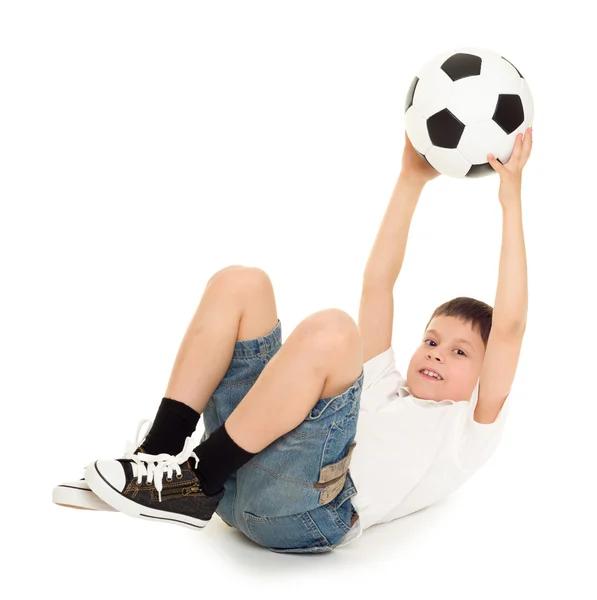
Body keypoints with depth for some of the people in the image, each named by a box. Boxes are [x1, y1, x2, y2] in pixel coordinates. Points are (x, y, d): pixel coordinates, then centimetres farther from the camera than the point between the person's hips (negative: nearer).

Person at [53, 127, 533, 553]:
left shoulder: (467, 431, 20)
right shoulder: (385, 390, 35)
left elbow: (510, 325, 7)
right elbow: (377, 283, 32)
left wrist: (511, 199, 7)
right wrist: (411, 180, 30)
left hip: (311, 508, -6)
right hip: (245, 471, 7)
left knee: (329, 330, -27)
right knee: (240, 284, 3)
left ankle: (198, 485, -18)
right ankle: (158, 455, -8)